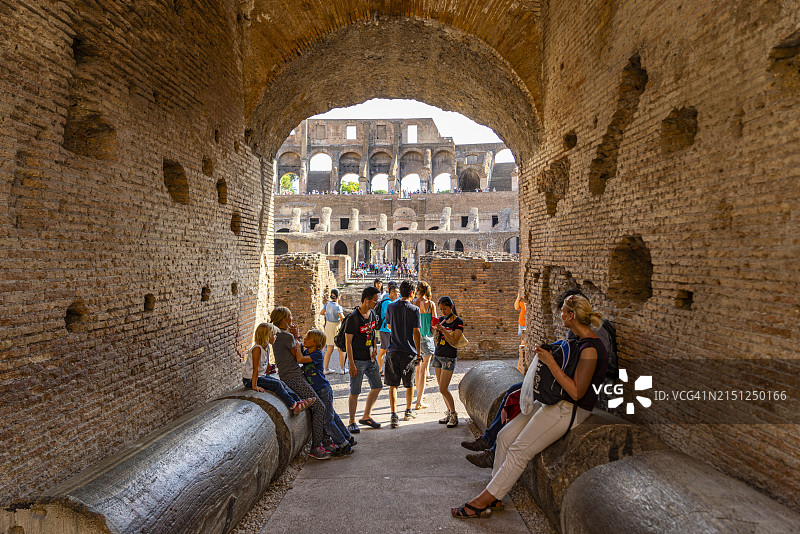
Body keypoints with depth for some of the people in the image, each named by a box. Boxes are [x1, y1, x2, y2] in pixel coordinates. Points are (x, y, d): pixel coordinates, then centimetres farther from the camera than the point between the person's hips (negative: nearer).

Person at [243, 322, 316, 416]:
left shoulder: (267, 347, 5)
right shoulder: (257, 348, -24)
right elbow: (256, 369, -26)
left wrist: (267, 376, 14)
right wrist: (254, 386, -26)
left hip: (262, 376, 9)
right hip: (250, 380, -9)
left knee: (282, 384, -4)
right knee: (277, 384, -19)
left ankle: (299, 401, -8)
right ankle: (294, 406, -17)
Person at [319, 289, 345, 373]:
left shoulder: (327, 304, 0)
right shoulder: (338, 307, -18)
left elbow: (321, 313, 15)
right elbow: (343, 319, -21)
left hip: (328, 326, 6)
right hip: (337, 327, -6)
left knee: (329, 349, 13)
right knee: (341, 349, 8)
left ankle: (326, 368, 16)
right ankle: (342, 369, 13)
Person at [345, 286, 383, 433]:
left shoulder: (372, 314, 6)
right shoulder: (353, 318, -17)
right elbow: (348, 342, -15)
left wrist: (374, 348, 4)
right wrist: (351, 364, -17)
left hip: (370, 359, 8)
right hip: (358, 360, -7)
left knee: (377, 386, 11)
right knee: (355, 392, 0)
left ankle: (366, 417, 26)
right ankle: (352, 422, 16)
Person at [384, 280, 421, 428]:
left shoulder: (391, 307, 2)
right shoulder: (414, 309, -8)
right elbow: (416, 332, -9)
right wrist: (418, 354, -3)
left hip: (393, 350, 2)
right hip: (409, 351, -2)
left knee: (393, 384, 5)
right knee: (409, 384, 16)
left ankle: (394, 415, -4)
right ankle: (408, 412, 29)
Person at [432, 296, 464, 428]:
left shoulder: (458, 322, -9)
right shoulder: (441, 319, 8)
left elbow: (453, 342, -18)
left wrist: (442, 329, -26)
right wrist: (435, 330, -6)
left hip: (449, 357, -6)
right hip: (437, 355, 6)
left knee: (443, 389, -9)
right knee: (441, 388, 8)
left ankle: (454, 416, 6)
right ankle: (449, 413, 22)